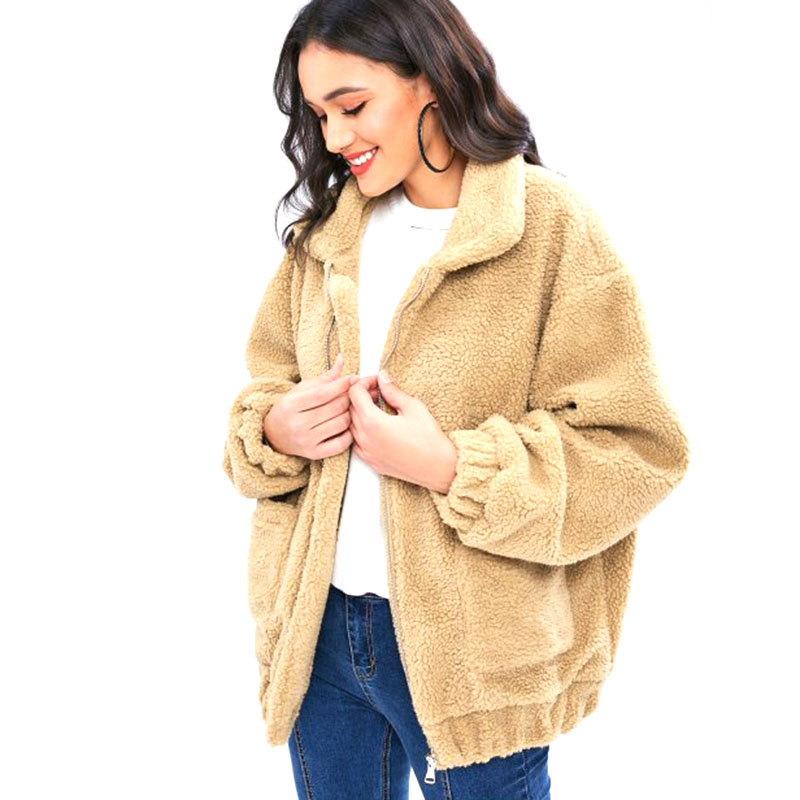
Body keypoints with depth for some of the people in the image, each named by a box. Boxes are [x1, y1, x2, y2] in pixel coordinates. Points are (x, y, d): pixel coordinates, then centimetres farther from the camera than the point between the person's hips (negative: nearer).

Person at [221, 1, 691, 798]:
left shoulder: (552, 226, -11)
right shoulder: (321, 233, 6)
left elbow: (636, 449, -13)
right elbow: (265, 383, 13)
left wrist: (453, 467, -24)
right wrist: (273, 428, -10)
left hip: (472, 653, -4)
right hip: (316, 628, 5)